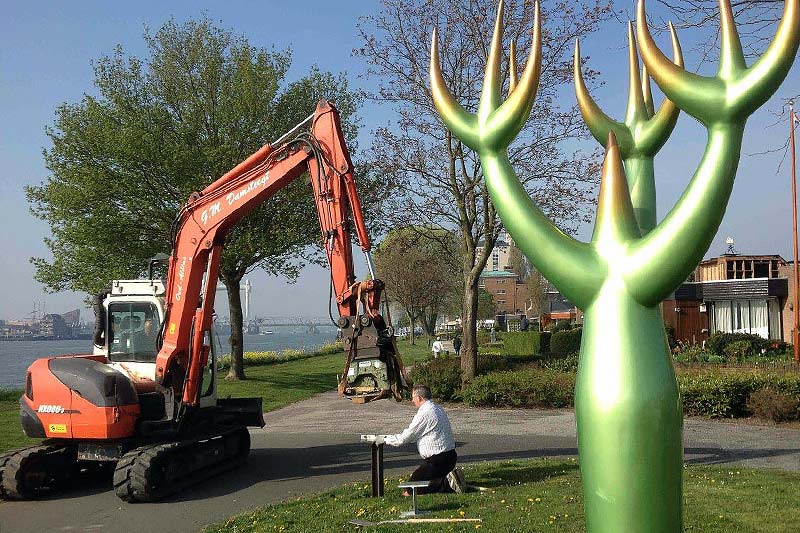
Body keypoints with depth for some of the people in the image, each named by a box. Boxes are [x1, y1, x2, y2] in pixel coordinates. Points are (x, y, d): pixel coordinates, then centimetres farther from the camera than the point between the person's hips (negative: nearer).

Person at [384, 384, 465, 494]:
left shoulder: (424, 413, -16)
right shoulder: (438, 409, 13)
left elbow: (405, 437, -9)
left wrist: (386, 440, 6)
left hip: (436, 460, -9)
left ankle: (448, 483, -14)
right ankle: (449, 480, 3)